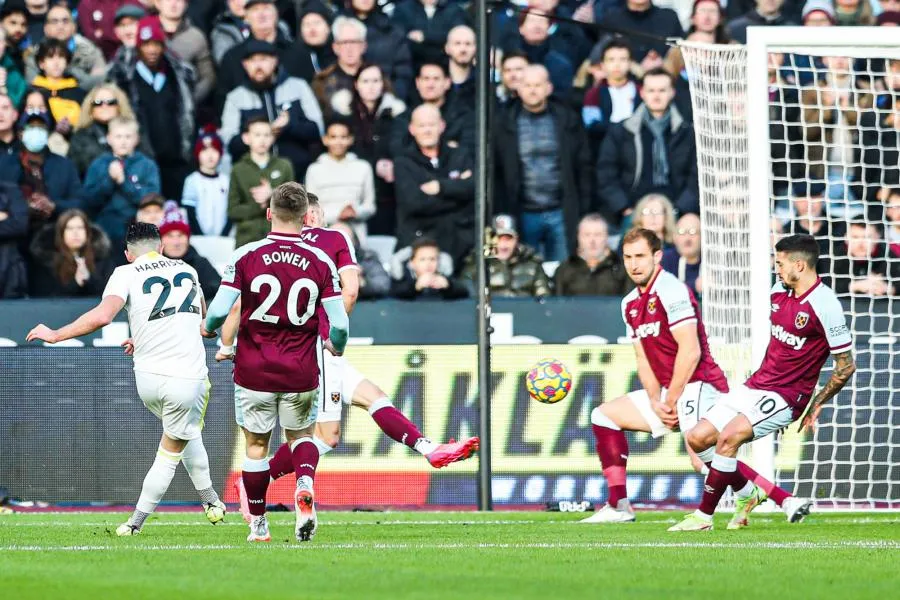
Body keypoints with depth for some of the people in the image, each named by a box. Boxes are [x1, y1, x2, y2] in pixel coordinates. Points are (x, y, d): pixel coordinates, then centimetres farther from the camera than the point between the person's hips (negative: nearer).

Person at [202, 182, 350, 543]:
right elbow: (339, 324, -7)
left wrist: (208, 328, 11)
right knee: (301, 435, 21)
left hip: (254, 373, -1)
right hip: (300, 374, 1)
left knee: (256, 445, 14)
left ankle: (258, 526, 20)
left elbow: (220, 310, -13)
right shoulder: (321, 262, -5)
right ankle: (305, 484, -10)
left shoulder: (245, 256, -8)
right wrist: (336, 347, 16)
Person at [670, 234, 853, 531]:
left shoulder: (825, 304, -18)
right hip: (755, 385, 8)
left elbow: (846, 365, -12)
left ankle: (704, 516, -15)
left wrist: (816, 405, -6)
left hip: (786, 396, -8)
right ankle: (749, 493, 19)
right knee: (697, 437, 0)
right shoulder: (779, 290, 6)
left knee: (729, 436, -27)